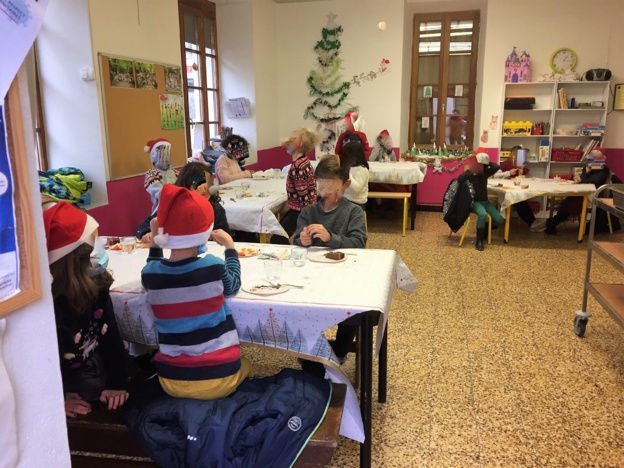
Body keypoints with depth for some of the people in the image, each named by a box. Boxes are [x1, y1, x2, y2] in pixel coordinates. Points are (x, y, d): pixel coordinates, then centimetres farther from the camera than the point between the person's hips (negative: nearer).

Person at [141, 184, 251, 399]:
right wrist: (230, 247, 17)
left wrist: (155, 242, 11)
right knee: (244, 365, 30)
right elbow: (233, 285, 7)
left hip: (172, 382, 3)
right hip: (219, 378, -3)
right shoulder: (214, 267, -17)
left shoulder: (150, 274, -8)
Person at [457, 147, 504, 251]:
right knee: (483, 214, -38)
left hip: (485, 201, 6)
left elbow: (497, 167, -11)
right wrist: (471, 172, -32)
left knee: (499, 220, -9)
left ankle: (485, 230, 23)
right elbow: (459, 180, -29)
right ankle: (479, 241, -25)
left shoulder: (485, 172, 5)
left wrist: (487, 162, -10)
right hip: (474, 202, -6)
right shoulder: (469, 173, -9)